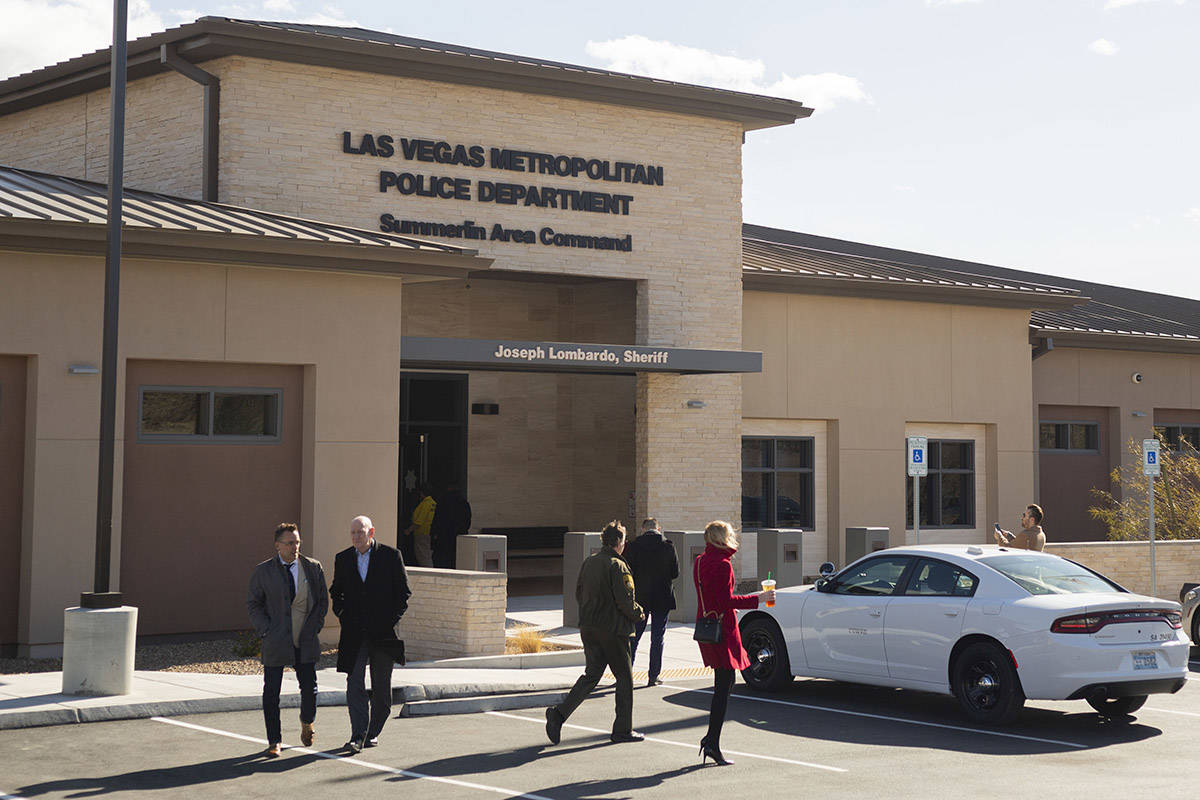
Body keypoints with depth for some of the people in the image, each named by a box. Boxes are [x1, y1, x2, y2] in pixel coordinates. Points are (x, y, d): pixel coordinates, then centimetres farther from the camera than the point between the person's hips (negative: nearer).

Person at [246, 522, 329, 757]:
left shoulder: (313, 568, 3)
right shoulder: (263, 571, -1)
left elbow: (322, 599, 10)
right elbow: (252, 604, 4)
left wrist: (314, 626, -2)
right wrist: (266, 630, -7)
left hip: (305, 641, 1)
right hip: (275, 641, -1)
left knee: (309, 688, 3)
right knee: (271, 692, 0)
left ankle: (307, 722, 36)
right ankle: (274, 742, 12)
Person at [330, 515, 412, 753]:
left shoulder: (391, 556, -1)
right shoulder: (343, 559, 8)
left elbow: (403, 592, 3)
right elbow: (336, 591, 21)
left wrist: (393, 619, -6)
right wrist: (341, 613, 5)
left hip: (383, 632, -1)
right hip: (354, 633, 1)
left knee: (381, 687, 8)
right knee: (354, 684, -10)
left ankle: (373, 732, 22)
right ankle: (358, 736, -13)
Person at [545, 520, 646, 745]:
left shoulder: (589, 562, 8)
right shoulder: (617, 566, -15)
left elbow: (579, 593, 13)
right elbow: (625, 601, -18)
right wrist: (639, 613, 0)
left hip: (588, 628, 7)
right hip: (612, 630, -7)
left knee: (591, 674, 12)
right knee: (624, 677, 7)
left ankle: (559, 712, -5)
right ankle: (623, 729, 11)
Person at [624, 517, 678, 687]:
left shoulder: (633, 546, -6)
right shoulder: (668, 546, -5)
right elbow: (675, 573, 0)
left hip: (640, 598, 0)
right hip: (662, 599, 0)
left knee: (633, 637, 11)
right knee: (657, 639, 6)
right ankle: (653, 676, 6)